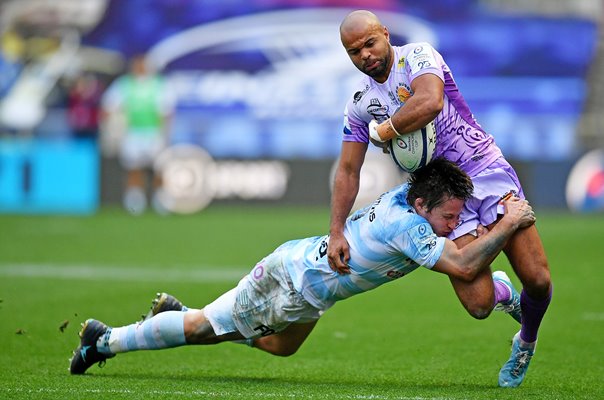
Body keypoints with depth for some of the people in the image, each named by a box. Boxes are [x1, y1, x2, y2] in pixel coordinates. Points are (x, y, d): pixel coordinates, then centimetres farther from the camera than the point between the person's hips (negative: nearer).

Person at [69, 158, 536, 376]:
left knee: (281, 346, 35)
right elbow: (462, 267, -40)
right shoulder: (407, 226, -32)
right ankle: (104, 340, 21)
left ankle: (176, 311, 42)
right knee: (203, 329, 5)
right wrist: (508, 224, -34)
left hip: (304, 264, 10)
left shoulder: (408, 196, -6)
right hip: (291, 282, -10)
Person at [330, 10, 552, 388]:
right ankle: (499, 288, 24)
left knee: (538, 281, -13)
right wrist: (336, 232, 1)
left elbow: (430, 102, -30)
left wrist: (383, 130, -14)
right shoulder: (360, 103, 7)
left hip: (487, 171, -3)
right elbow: (348, 172, 10)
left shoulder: (418, 56, -9)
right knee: (479, 306, -13)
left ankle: (527, 340, 19)